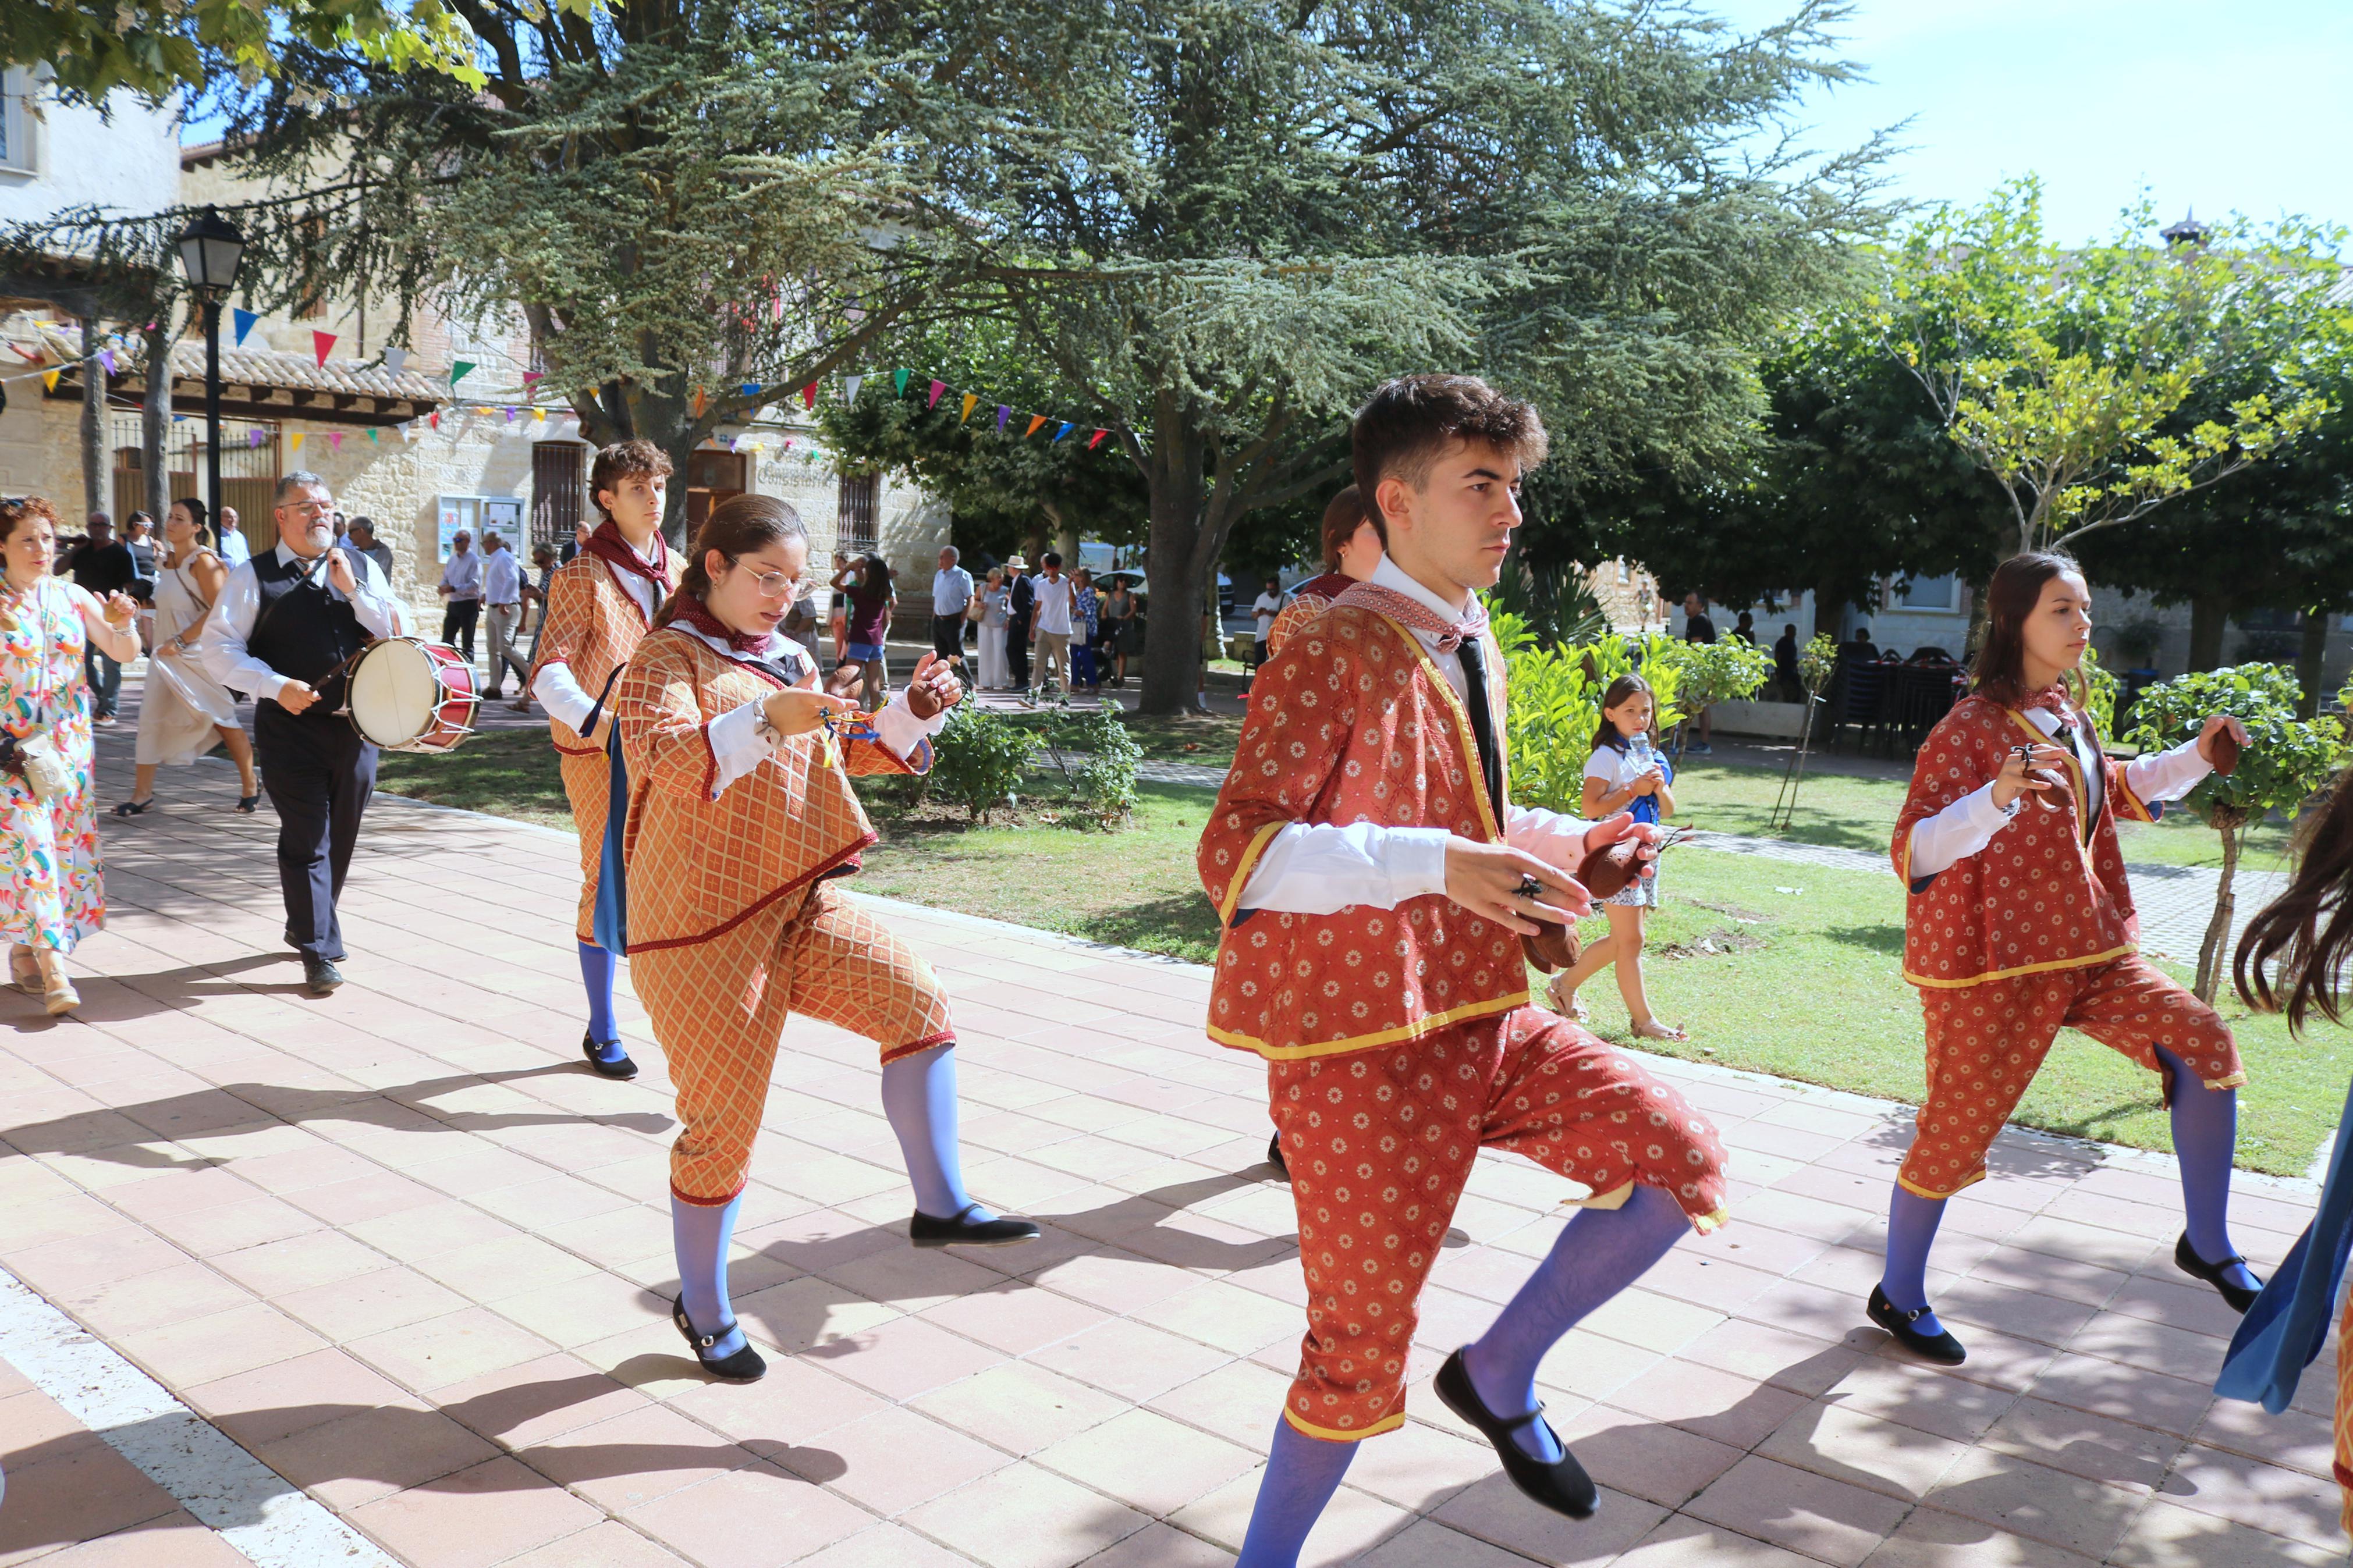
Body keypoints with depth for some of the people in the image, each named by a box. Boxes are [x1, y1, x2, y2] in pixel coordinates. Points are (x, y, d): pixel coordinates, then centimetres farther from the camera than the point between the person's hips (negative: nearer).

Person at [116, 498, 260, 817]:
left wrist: (180, 640, -20)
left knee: (222, 719, 3)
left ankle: (250, 787, 17)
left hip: (199, 655, -7)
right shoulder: (168, 560, 11)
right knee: (150, 717, -1)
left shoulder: (203, 561, -13)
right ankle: (142, 794, 2)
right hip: (167, 652, 7)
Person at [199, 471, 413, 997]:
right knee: (307, 839, -5)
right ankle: (319, 951, 2)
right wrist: (275, 686, -17)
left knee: (342, 836, 14)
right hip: (290, 725, -4)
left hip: (356, 723, 4)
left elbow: (400, 634, 2)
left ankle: (307, 926, 35)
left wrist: (354, 591, -10)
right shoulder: (255, 577, 0)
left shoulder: (360, 568, 9)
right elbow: (217, 646, -4)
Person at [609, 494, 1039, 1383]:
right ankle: (703, 1309, 22)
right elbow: (662, 757, -26)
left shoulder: (788, 660, 15)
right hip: (704, 925, -6)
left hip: (800, 907, 7)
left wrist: (915, 710, 5)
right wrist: (767, 720, -41)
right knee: (723, 1119, 1)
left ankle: (939, 1205, -2)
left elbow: (846, 752, 24)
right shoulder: (669, 659, -7)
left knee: (915, 1000, -13)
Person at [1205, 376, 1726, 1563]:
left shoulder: (1472, 650, 12)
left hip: (1482, 1016, 8)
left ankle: (1499, 1376, 17)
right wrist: (1434, 863, -33)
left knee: (1676, 1157, -3)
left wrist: (1571, 841, 10)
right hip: (1360, 1041, -8)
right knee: (1362, 1339, 3)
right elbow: (1233, 855, -25)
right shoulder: (1330, 656, -16)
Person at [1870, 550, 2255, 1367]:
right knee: (1957, 1128, 1)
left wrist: (2196, 756, 19)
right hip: (1991, 959, -8)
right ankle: (1897, 1296, 22)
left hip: (2083, 943, 8)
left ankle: (2207, 1245, 16)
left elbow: (2114, 791, 32)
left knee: (2203, 1044, -2)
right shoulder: (1974, 726, -16)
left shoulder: (2066, 715, 10)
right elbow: (1914, 852, -25)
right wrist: (1997, 797, -40)